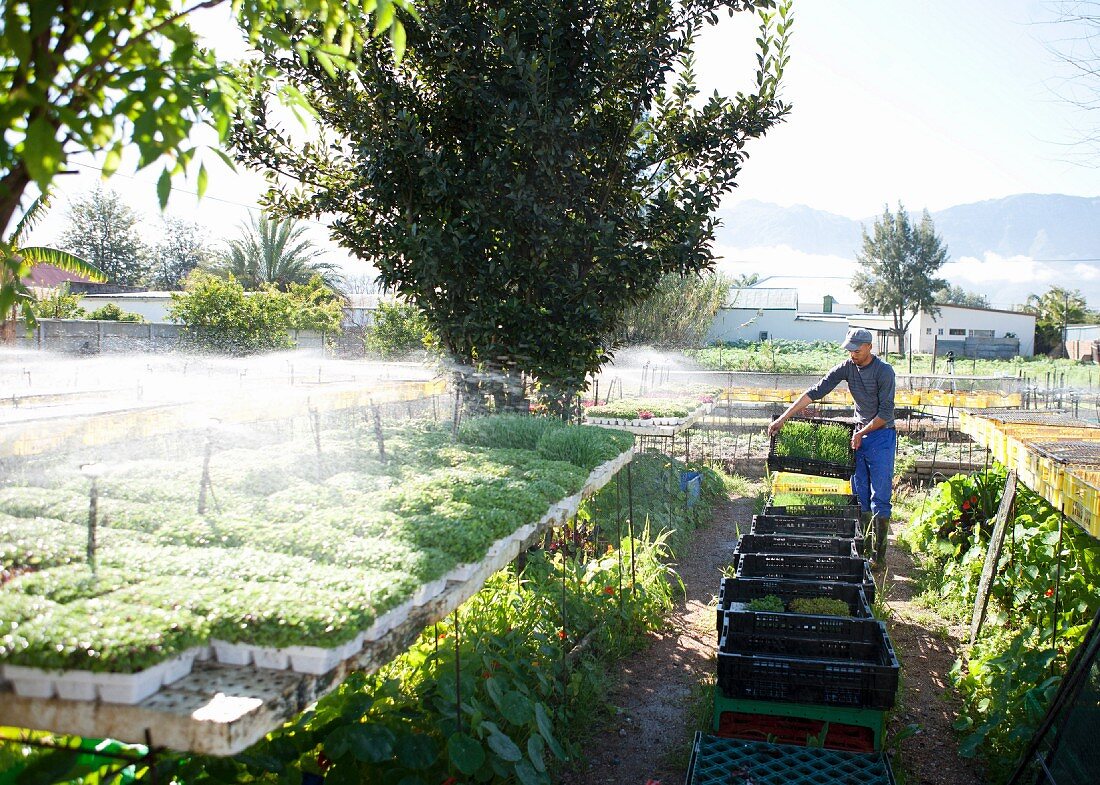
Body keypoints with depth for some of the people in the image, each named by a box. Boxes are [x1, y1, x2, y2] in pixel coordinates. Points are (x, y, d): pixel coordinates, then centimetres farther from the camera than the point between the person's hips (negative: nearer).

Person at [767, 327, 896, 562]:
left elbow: (886, 412, -15)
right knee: (860, 495, 8)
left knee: (880, 497, -5)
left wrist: (862, 433, -14)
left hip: (881, 434, -6)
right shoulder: (847, 367, 0)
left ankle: (879, 555, -1)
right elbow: (815, 392, -4)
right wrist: (783, 418, -9)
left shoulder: (884, 371, -15)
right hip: (859, 435, 6)